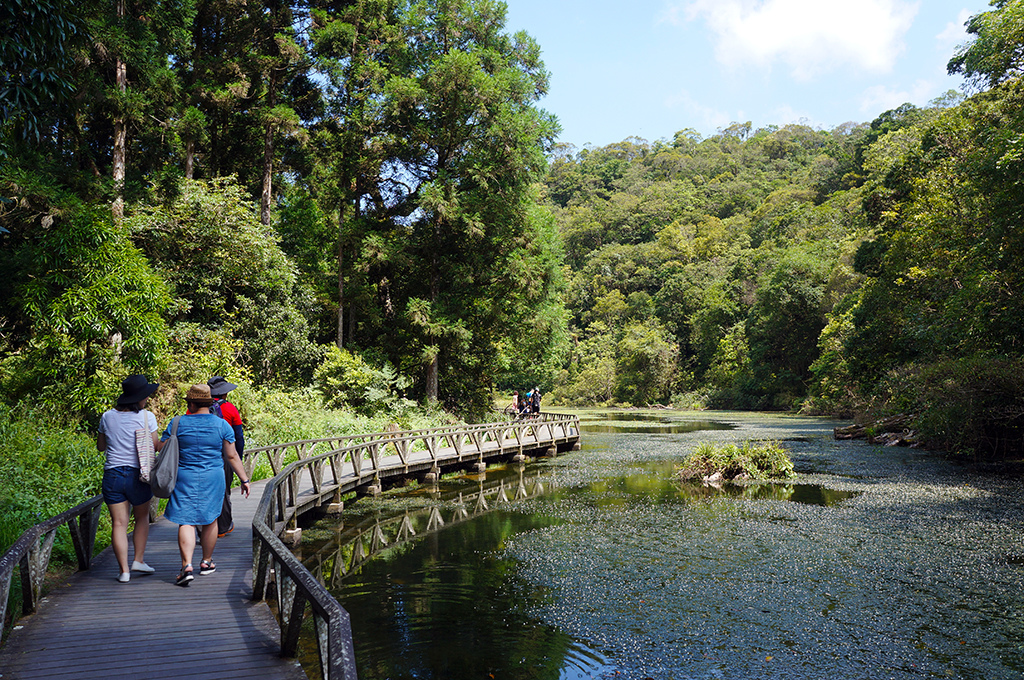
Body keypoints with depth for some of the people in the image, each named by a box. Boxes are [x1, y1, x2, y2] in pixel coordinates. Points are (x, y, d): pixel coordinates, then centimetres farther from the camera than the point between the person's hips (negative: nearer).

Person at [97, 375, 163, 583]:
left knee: (119, 523, 4)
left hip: (112, 474, 2)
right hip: (137, 474, -2)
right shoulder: (146, 417, -7)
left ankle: (124, 570, 5)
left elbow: (100, 447, 16)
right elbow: (156, 446, -3)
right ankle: (139, 560, 18)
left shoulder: (107, 417, 4)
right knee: (142, 517, 19)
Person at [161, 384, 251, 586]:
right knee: (210, 520, 14)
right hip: (213, 478, 1)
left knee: (186, 522, 0)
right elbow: (232, 456, -1)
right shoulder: (222, 425, -2)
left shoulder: (177, 424, -4)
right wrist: (244, 479, 6)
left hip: (185, 478, -1)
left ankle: (187, 565, -13)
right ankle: (207, 562, 25)